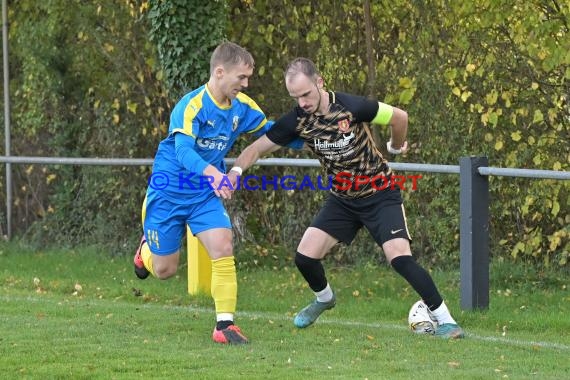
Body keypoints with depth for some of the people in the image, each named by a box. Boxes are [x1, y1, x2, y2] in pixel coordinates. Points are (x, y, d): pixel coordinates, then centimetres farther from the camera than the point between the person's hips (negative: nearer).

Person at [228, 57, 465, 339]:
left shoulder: (351, 107, -24)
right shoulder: (297, 120, -12)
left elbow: (399, 117, -9)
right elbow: (257, 148, -5)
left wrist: (396, 147, 9)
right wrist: (236, 170, -25)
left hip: (379, 194, -5)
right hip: (342, 198, 5)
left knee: (399, 257, -21)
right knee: (305, 256, -5)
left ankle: (445, 320, -10)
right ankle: (324, 298, 29)